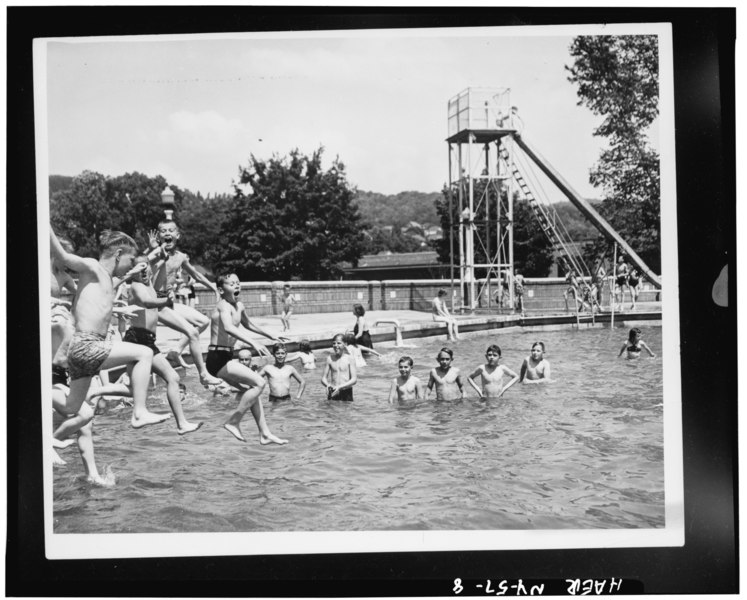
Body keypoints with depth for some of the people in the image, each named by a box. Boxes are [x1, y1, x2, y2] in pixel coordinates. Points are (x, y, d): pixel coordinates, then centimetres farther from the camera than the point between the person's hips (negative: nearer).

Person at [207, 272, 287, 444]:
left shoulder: (239, 306, 12)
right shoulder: (224, 306, -16)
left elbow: (248, 325, 33)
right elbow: (229, 328, -38)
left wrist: (271, 337, 45)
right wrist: (253, 343, -47)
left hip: (226, 359, 9)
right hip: (217, 359, -9)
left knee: (252, 389, 12)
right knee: (259, 383, -14)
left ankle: (265, 434, 17)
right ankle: (233, 422, -4)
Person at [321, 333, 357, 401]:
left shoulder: (350, 359, -3)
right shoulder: (330, 358, 4)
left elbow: (354, 379, -8)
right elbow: (323, 378, 5)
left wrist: (340, 387, -19)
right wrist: (327, 385, -18)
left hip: (346, 393, -2)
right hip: (332, 393, 2)